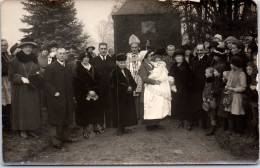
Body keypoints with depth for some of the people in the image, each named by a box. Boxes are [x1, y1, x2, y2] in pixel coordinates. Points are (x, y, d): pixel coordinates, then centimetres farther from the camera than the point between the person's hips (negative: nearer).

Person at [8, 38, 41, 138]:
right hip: (20, 90, -4)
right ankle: (22, 130, 10)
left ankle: (31, 129, 14)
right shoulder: (15, 60, -4)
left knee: (33, 109, 5)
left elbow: (38, 71, 18)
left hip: (33, 90, 4)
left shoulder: (34, 59, 9)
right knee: (21, 108, 0)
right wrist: (21, 78, -20)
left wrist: (38, 74, -5)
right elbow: (11, 75, -5)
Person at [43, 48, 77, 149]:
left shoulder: (69, 68, 16)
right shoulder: (50, 67, -7)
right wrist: (54, 92, -19)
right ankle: (55, 141, 3)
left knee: (66, 119, 14)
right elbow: (46, 82, -12)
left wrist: (72, 95, 13)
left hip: (67, 99, 7)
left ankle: (65, 137, 27)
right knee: (56, 120, -3)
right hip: (56, 98, -7)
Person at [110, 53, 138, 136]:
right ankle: (120, 130, 6)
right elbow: (115, 85, -15)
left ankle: (123, 128, 18)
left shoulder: (127, 71, 13)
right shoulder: (114, 72, -7)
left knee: (128, 112, 6)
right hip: (120, 96, -6)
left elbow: (133, 82, 12)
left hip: (128, 96, 6)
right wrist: (126, 88, -15)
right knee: (121, 112, -4)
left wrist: (131, 87, -10)